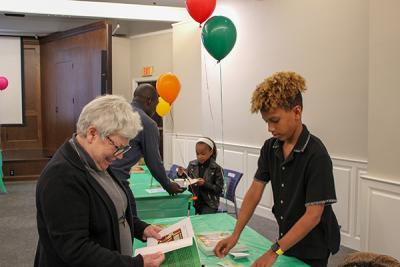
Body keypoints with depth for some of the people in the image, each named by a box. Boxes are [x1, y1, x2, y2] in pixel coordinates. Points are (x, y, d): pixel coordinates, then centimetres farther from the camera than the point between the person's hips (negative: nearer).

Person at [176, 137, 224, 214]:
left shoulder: (216, 168, -7)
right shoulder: (192, 165, 3)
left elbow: (219, 189, -7)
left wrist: (205, 184, -19)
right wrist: (181, 175, -8)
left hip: (209, 203, -3)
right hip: (193, 200, 3)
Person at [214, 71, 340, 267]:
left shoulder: (316, 155, -24)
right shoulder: (270, 148, -4)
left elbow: (313, 214, -25)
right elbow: (255, 191, -4)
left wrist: (275, 251, -28)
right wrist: (235, 235, -12)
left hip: (313, 250, -5)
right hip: (286, 240, 6)